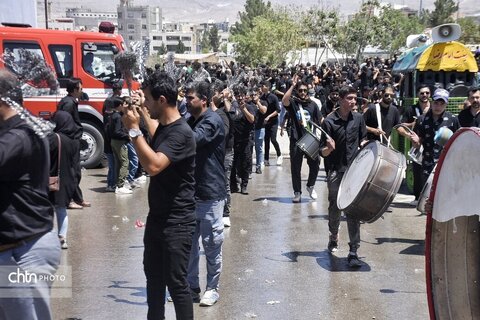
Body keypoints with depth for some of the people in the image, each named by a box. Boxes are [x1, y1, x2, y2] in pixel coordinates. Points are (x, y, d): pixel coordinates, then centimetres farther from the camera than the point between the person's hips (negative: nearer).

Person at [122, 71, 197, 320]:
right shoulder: (162, 126, 6)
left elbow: (153, 165, -35)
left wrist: (134, 129, -27)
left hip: (177, 222, -10)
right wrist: (143, 111, 27)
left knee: (176, 283, 0)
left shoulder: (180, 132, -23)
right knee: (153, 275, 21)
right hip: (156, 217, 10)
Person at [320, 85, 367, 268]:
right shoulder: (329, 122, -7)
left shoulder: (358, 118, 4)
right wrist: (329, 148, -29)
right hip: (336, 172, -1)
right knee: (335, 208, 15)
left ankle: (353, 252, -2)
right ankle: (333, 236, 42)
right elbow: (323, 152, -7)